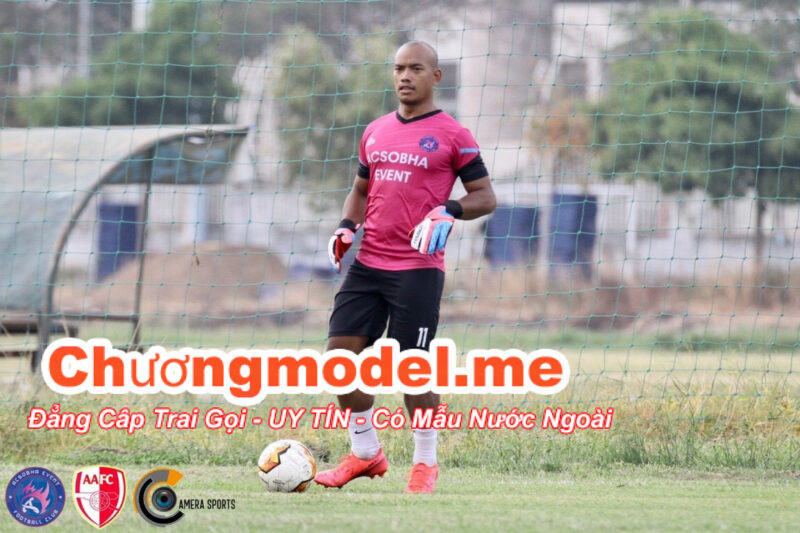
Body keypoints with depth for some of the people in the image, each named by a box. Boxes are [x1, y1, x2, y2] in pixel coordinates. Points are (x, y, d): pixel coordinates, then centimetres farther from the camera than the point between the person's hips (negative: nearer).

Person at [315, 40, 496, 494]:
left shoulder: (452, 135, -2)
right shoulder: (375, 132, 15)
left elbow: (486, 197, -2)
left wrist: (450, 211, -20)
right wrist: (347, 225, 7)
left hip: (419, 268, -6)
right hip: (368, 265, 6)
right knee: (341, 350, -1)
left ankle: (426, 464, 11)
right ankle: (366, 452, 15)